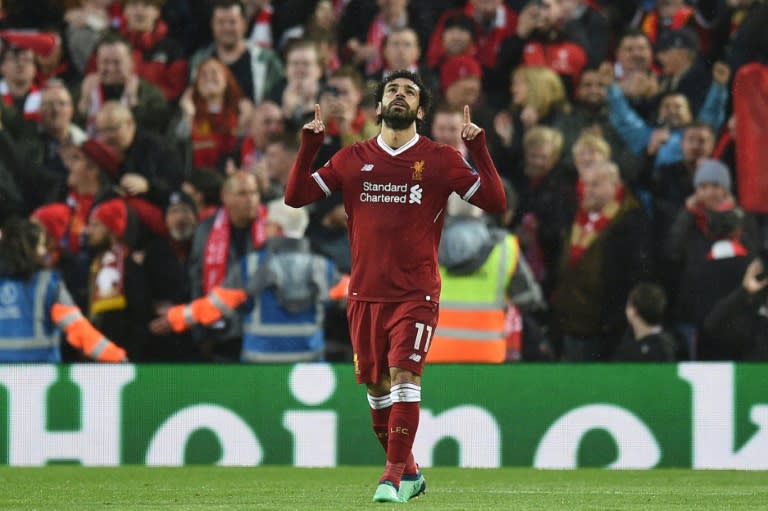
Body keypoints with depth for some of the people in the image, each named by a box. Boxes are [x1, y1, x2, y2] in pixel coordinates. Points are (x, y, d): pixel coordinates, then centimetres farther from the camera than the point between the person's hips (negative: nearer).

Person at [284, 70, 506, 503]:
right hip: (365, 293, 3)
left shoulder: (440, 159, 2)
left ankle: (395, 475, -13)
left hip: (416, 292, -3)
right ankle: (408, 470, 24)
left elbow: (495, 202, -3)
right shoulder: (353, 159, 9)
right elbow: (296, 195, 8)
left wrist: (478, 148, -12)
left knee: (404, 374, -16)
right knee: (376, 386, 7)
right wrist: (309, 146, -3)